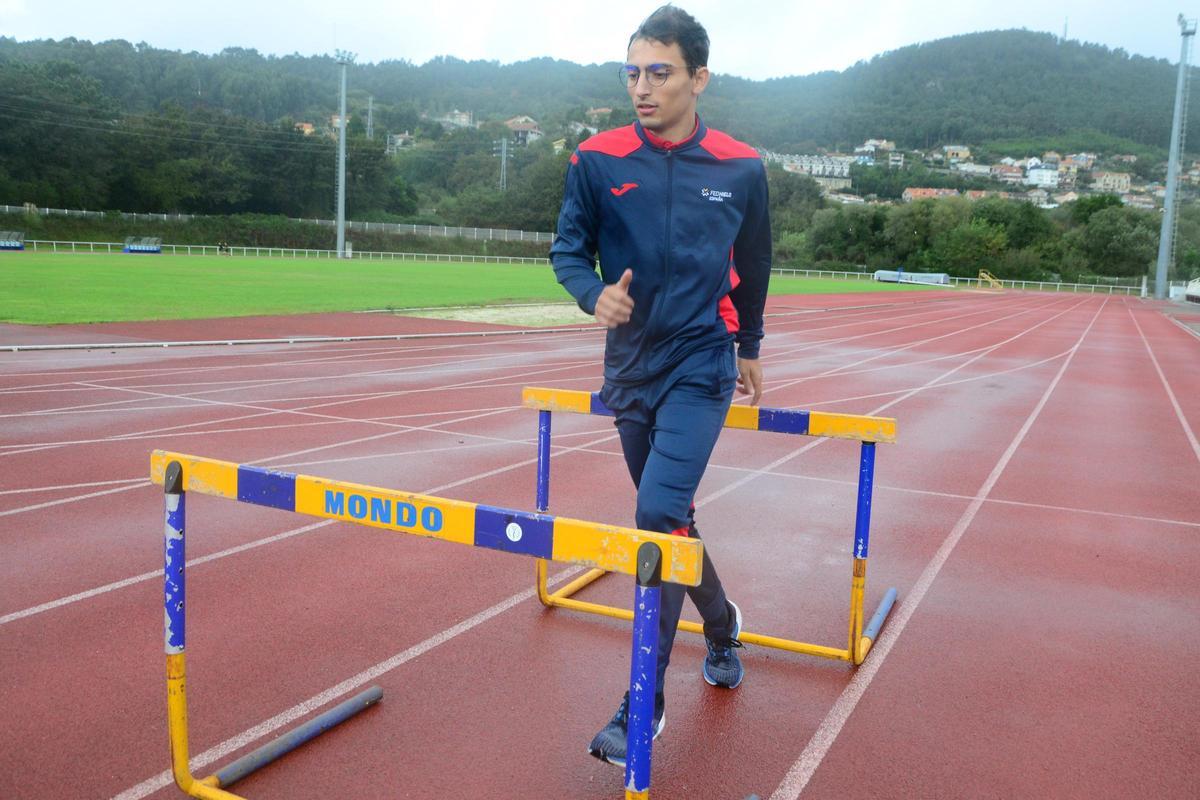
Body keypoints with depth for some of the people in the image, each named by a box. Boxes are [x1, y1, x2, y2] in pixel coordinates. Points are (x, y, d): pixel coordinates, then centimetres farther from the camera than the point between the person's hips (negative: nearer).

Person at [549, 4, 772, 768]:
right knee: (670, 518, 15)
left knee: (659, 516, -18)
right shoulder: (598, 160, -5)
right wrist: (595, 293, -18)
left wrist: (748, 347, 19)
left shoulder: (741, 169, -4)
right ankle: (722, 623, 45)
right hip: (631, 368, 3)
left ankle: (644, 705, -5)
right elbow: (568, 248, 3)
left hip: (701, 367, -3)